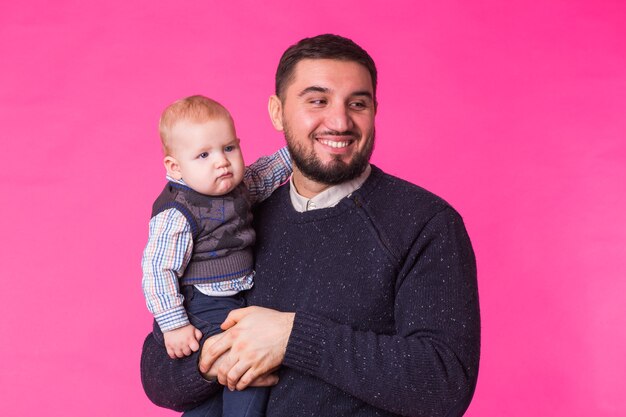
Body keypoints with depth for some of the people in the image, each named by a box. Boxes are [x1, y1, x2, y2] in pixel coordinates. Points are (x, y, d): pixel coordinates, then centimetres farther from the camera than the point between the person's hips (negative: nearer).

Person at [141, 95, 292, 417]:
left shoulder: (237, 184, 1)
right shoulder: (176, 215, -23)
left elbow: (266, 172, 21)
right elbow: (157, 270, -22)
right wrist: (174, 325, -23)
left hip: (238, 301, 9)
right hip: (203, 309, -9)